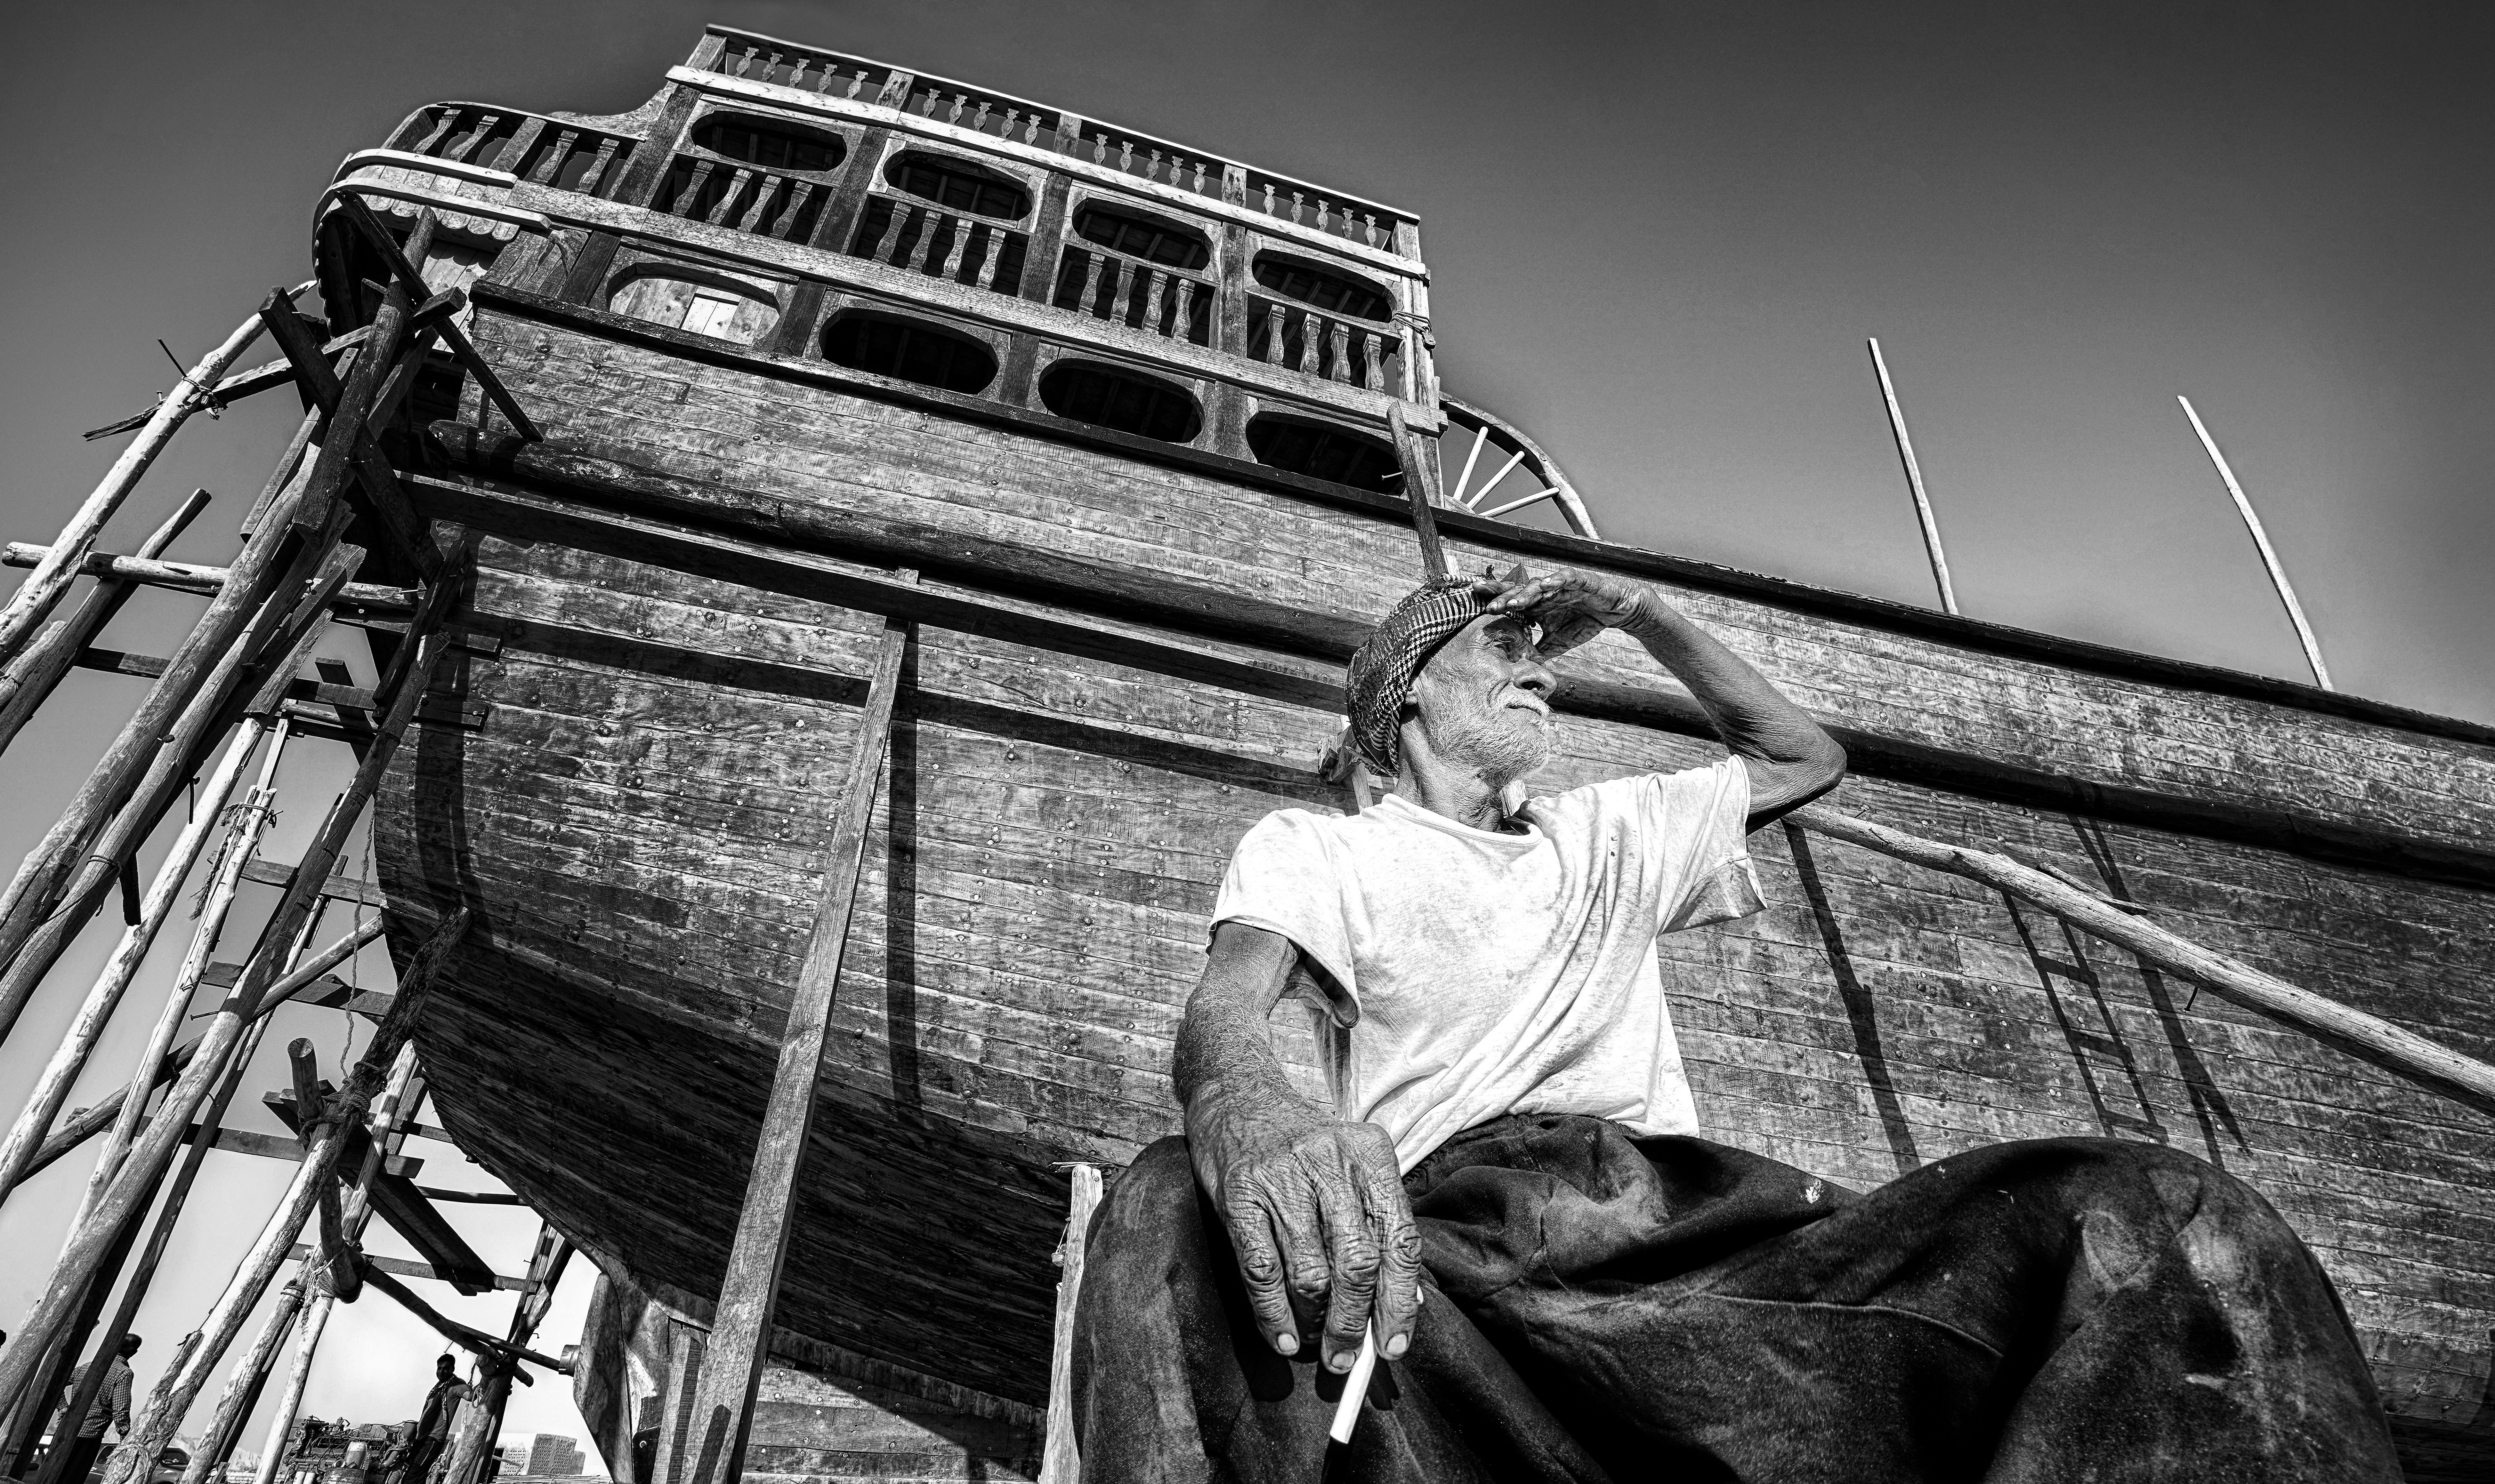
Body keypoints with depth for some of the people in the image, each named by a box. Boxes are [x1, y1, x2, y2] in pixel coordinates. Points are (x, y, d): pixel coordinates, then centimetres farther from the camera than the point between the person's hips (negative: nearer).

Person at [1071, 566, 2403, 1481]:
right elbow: (1220, 1014, -5)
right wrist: (1247, 1110, -32)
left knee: (2163, 1219, -20)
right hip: (1456, 1232, -4)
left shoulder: (1608, 835, 34)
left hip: (1698, 1219, 5)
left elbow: (1807, 758, 44)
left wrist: (1640, 614, 33)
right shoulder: (1312, 845, 16)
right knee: (1175, 1212, -39)